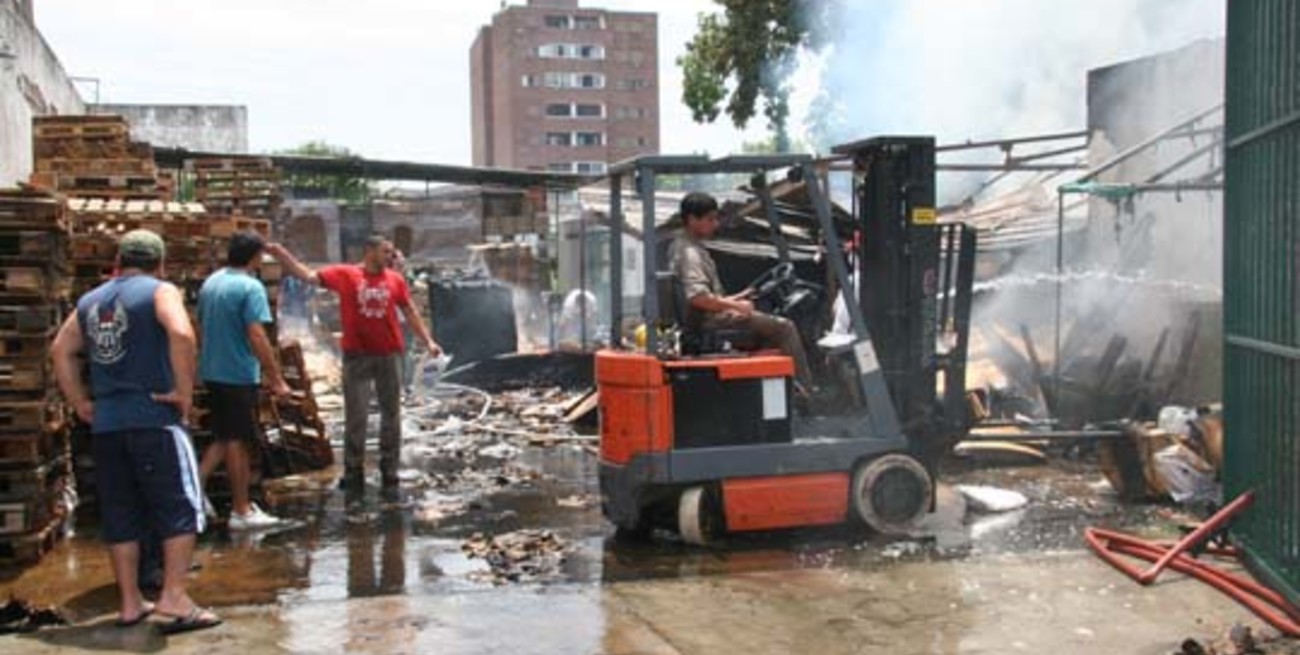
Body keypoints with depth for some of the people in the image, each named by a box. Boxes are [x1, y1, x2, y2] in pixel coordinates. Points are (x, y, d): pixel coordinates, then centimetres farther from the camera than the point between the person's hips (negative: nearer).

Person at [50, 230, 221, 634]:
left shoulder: (91, 300, 15)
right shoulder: (160, 291, -4)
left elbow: (61, 351, 15)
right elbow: (182, 334, -22)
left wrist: (80, 403, 14)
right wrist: (185, 391, -15)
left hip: (105, 423, 6)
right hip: (154, 418, -6)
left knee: (120, 514, 12)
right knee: (180, 507, 0)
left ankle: (130, 602, 17)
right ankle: (173, 597, -6)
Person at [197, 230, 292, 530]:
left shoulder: (210, 283, 9)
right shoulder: (251, 287, -16)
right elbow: (257, 337, -22)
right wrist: (276, 379, -18)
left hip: (212, 372, 7)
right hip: (239, 375, -7)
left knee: (223, 438, 20)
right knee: (239, 442, 2)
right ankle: (241, 511, 11)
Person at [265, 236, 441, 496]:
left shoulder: (395, 279, 3)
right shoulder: (345, 274, -2)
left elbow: (410, 312, 9)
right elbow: (308, 275, -5)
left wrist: (428, 341, 5)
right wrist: (281, 253, -14)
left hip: (389, 356, 2)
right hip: (356, 357, -2)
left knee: (390, 416, 7)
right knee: (355, 417, 4)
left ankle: (389, 476, 16)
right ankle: (353, 473, 15)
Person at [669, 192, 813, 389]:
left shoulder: (679, 246, 14)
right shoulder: (689, 253, -19)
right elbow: (698, 297, -31)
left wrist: (729, 300, 18)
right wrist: (735, 306, -22)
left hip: (710, 316, 11)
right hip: (709, 321, -11)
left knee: (770, 323, 23)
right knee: (784, 327, -10)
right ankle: (805, 392, -2)